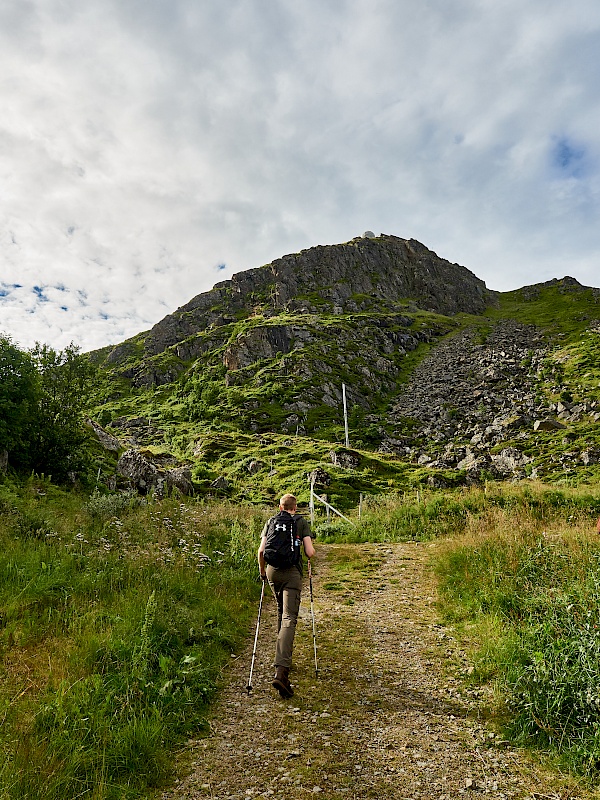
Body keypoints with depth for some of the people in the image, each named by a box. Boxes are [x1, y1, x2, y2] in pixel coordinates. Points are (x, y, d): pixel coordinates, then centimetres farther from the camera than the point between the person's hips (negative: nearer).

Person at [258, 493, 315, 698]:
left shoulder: (271, 522, 11)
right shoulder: (302, 522, 4)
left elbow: (261, 551, 5)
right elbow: (310, 553, -3)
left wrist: (262, 570, 20)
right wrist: (309, 552, 20)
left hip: (273, 571, 4)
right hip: (292, 573, -4)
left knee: (281, 611, 26)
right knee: (289, 619, -9)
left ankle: (283, 653, 39)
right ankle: (281, 670, -22)